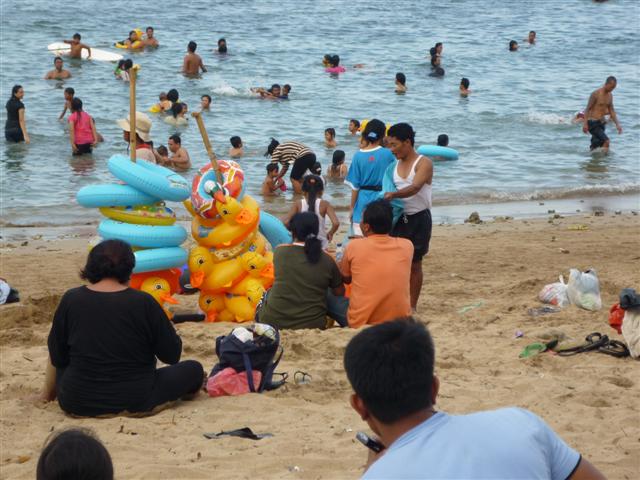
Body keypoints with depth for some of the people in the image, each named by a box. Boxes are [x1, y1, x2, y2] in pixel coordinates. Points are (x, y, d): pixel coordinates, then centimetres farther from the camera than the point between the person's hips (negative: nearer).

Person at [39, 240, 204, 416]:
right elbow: (172, 355, -3)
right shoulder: (144, 303, -12)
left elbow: (57, 357, 5)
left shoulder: (71, 300, -6)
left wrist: (48, 392, 23)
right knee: (194, 369, 19)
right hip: (134, 403, 1)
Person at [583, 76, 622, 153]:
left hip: (601, 123, 8)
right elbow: (588, 109, -11)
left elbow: (611, 111, 17)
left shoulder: (610, 95, 11)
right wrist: (585, 124, -19)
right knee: (606, 141, -22)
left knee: (595, 146, 11)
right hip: (593, 123, -8)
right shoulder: (596, 94, -12)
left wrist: (617, 124, 9)